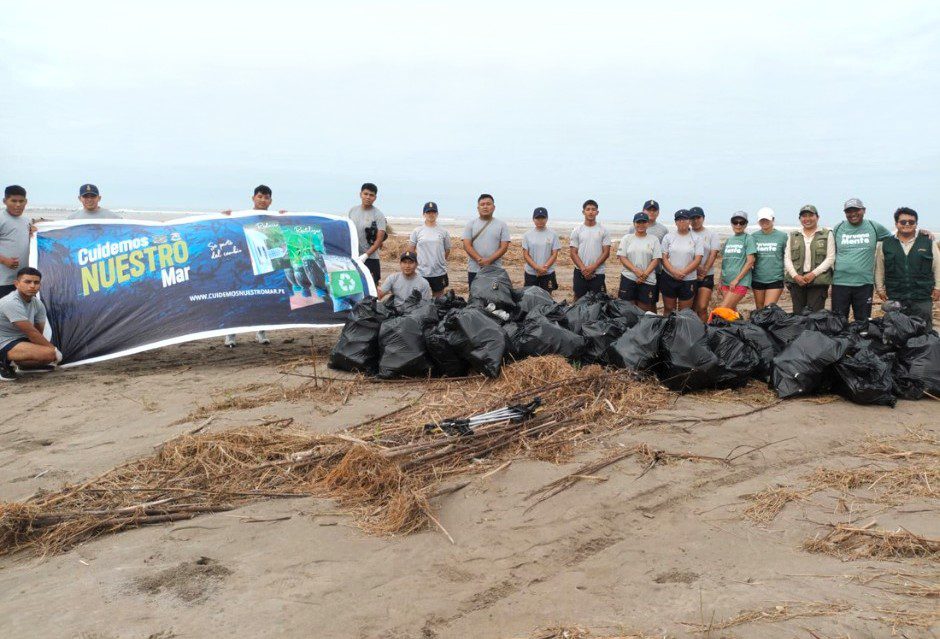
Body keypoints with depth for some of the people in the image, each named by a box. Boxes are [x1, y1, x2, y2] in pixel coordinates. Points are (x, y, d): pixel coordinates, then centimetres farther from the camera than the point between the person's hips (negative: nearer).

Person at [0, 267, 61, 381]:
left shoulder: (37, 304, 1)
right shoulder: (11, 303, -23)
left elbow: (39, 332, 2)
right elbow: (31, 333, -24)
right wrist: (53, 349, -18)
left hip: (21, 339, 9)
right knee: (49, 353, -29)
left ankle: (23, 364, 19)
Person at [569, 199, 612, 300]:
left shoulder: (603, 230, 2)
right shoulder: (577, 230, 3)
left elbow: (606, 252, -2)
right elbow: (573, 253, 0)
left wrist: (593, 267, -13)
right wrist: (583, 268, -13)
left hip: (598, 273, -1)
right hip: (580, 273, 1)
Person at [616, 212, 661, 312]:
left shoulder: (654, 239, 7)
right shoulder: (626, 238, 7)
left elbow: (656, 259, 1)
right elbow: (622, 257, -1)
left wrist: (645, 274, -12)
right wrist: (636, 270, -14)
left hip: (648, 280, 0)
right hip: (628, 278, 0)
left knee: (645, 310, 2)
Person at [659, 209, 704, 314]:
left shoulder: (696, 238, 3)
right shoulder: (668, 237, 5)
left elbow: (698, 259, -5)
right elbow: (664, 257, 0)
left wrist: (683, 272, -16)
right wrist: (674, 272, -16)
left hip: (688, 279, -1)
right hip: (669, 277, 1)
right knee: (668, 309, 9)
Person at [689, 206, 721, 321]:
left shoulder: (712, 235, 7)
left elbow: (713, 254, -1)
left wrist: (704, 270, -11)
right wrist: (696, 267, -12)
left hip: (706, 276, -1)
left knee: (702, 308, -11)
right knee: (690, 308, 5)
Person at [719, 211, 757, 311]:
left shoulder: (748, 239, -1)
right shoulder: (728, 240, 15)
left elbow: (750, 261, -8)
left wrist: (736, 279, -13)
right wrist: (720, 282, 13)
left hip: (740, 282, -6)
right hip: (726, 282, 6)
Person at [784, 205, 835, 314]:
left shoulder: (827, 235, 8)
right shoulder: (793, 236, 16)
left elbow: (830, 259, 0)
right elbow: (787, 259, 9)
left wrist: (814, 274, -12)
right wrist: (795, 275, -7)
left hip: (818, 281, -2)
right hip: (797, 281, 3)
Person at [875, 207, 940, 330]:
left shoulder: (928, 243, 7)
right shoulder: (885, 245, 8)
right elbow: (879, 269, 10)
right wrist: (880, 288, 6)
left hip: (922, 300, 0)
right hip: (895, 299, 0)